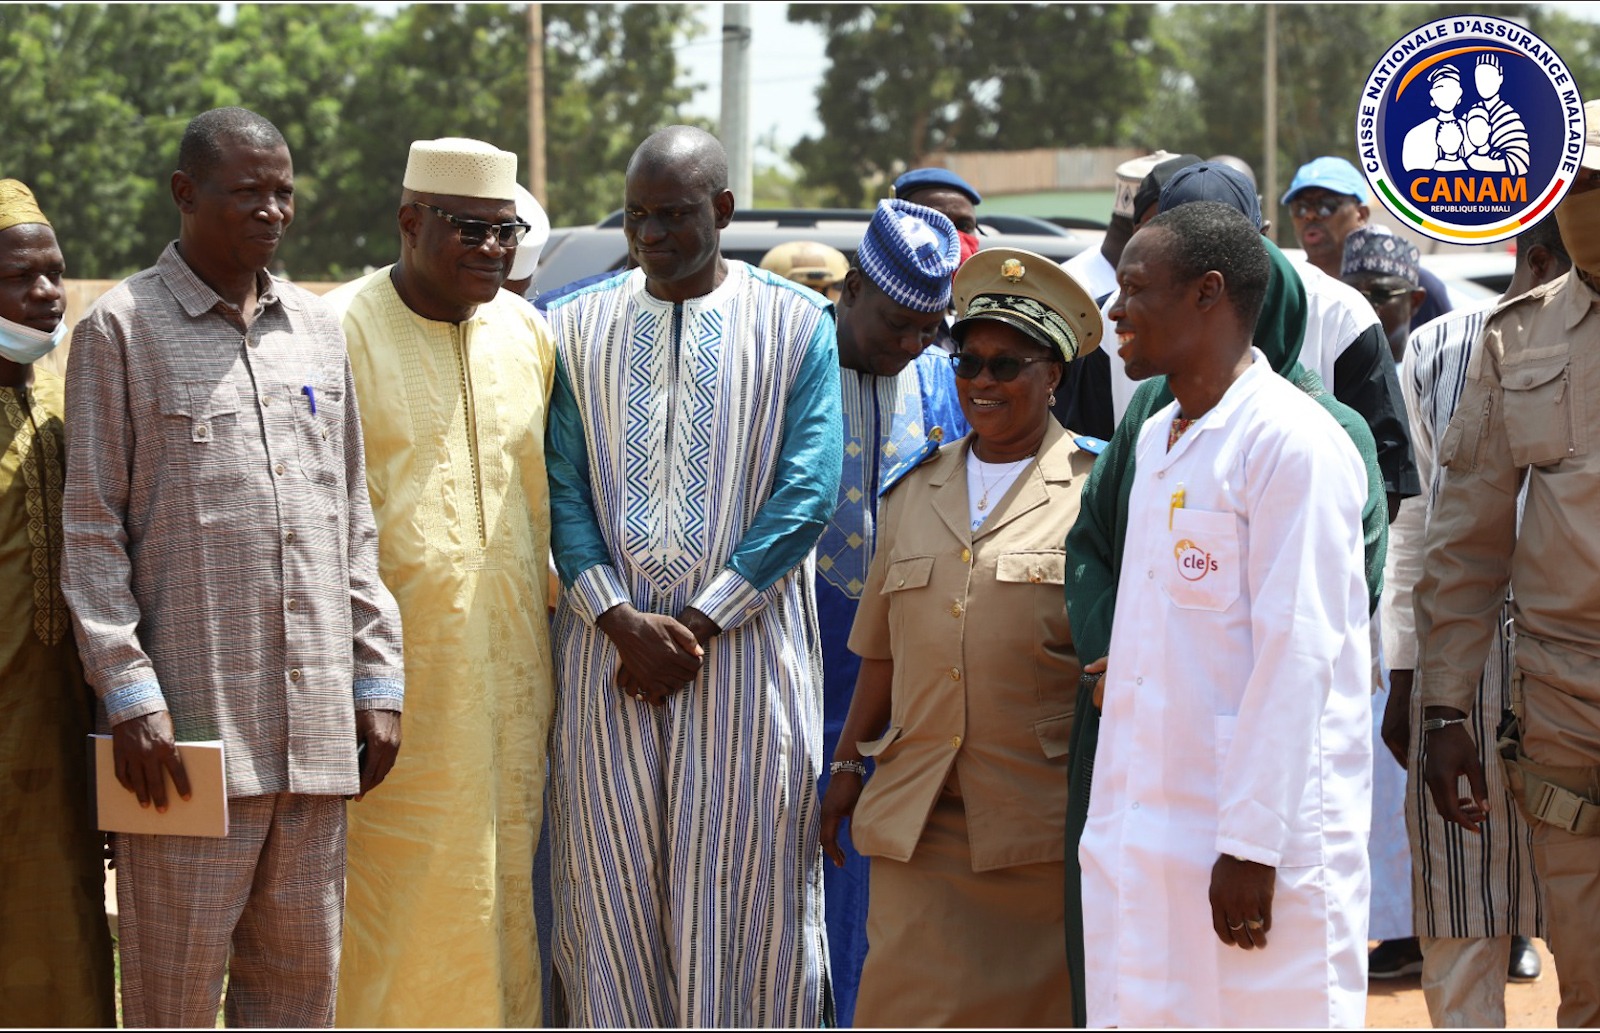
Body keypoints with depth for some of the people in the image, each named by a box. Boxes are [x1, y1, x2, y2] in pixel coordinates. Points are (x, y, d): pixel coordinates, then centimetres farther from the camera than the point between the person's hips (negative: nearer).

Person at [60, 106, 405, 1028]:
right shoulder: (123, 328, 0)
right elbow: (91, 529, -4)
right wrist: (129, 692, -12)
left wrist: (377, 677, 10)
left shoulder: (318, 328, 15)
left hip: (316, 723, 5)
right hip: (188, 719, -5)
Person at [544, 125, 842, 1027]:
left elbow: (807, 494, -5)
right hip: (608, 645, 2)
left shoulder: (797, 324, 3)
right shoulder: (581, 327, 9)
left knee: (744, 898, 0)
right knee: (613, 888, 3)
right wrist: (621, 620, -12)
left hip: (746, 642, -2)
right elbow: (561, 489, 3)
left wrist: (699, 623, -12)